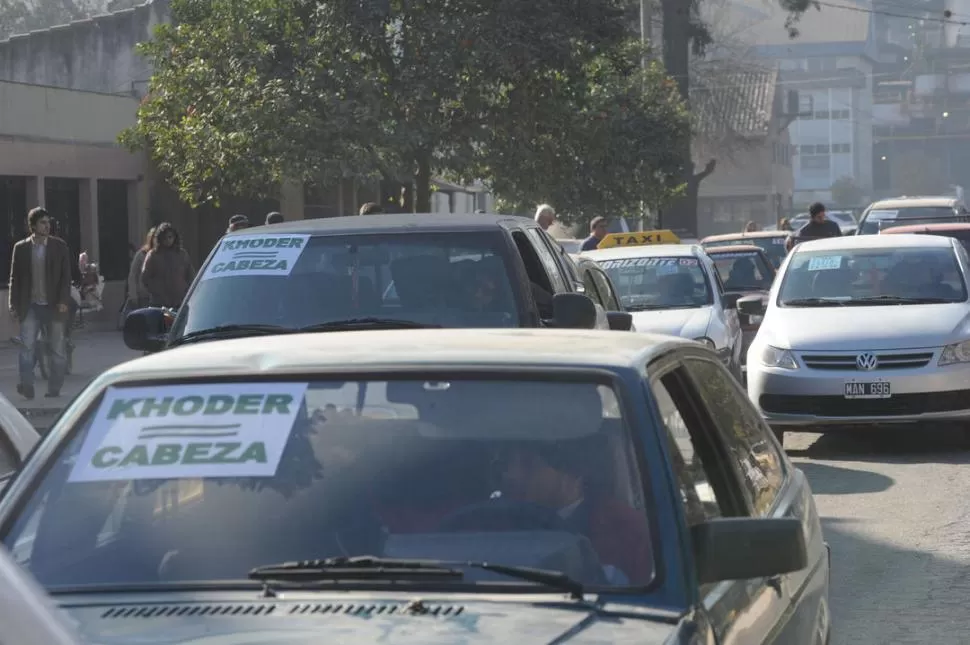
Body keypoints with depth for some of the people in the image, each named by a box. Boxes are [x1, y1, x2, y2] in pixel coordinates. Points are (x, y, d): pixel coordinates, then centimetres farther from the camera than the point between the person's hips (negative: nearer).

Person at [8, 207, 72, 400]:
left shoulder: (59, 246, 2)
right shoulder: (21, 248, 4)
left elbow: (66, 276, 1)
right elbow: (15, 278, 6)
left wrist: (63, 301, -9)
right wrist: (14, 305, 0)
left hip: (54, 306, 0)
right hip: (30, 306, 0)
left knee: (57, 349, 4)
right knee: (26, 346, -10)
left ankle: (54, 389, 13)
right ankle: (27, 386, -10)